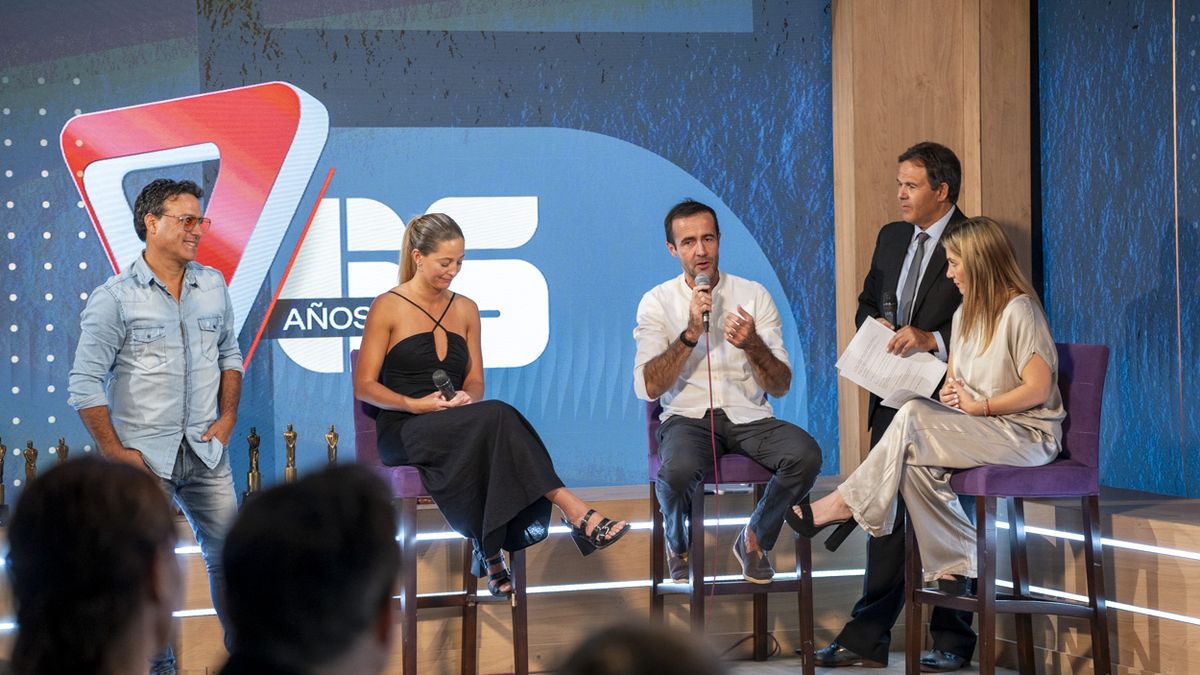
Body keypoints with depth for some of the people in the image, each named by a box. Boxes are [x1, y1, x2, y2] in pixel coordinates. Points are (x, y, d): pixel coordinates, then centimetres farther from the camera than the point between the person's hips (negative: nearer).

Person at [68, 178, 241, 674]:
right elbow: (86, 382, -8)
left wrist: (228, 417, 9)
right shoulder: (115, 298, -8)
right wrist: (114, 451, -10)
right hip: (144, 456, -4)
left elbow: (229, 353, 20)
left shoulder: (213, 286, 7)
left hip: (205, 451, 4)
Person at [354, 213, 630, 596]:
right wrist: (414, 404, -17)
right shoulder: (388, 308, 1)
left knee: (490, 426, -36)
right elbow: (364, 386, -1)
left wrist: (467, 398, -7)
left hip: (455, 427, 5)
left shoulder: (465, 310, 18)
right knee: (497, 416, -34)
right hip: (404, 431, -5)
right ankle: (574, 512, -41)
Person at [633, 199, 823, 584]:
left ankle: (755, 539, 0)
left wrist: (753, 345, -17)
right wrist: (691, 333, -16)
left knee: (806, 455, -29)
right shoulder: (658, 302, 4)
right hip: (688, 417, -2)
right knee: (677, 469, -37)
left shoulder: (754, 295, 7)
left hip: (749, 417, 2)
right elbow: (647, 388, -8)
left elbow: (781, 387, 3)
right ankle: (678, 548, 0)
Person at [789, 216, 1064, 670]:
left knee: (912, 420, -27)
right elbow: (953, 379, 18)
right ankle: (952, 572, -20)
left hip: (1027, 433, -8)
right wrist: (950, 394, -6)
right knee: (916, 461, -24)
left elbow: (1038, 389, -16)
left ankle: (842, 506, -17)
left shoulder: (1019, 311, -12)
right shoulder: (965, 314, 15)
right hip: (981, 429, 8)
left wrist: (977, 405, -16)